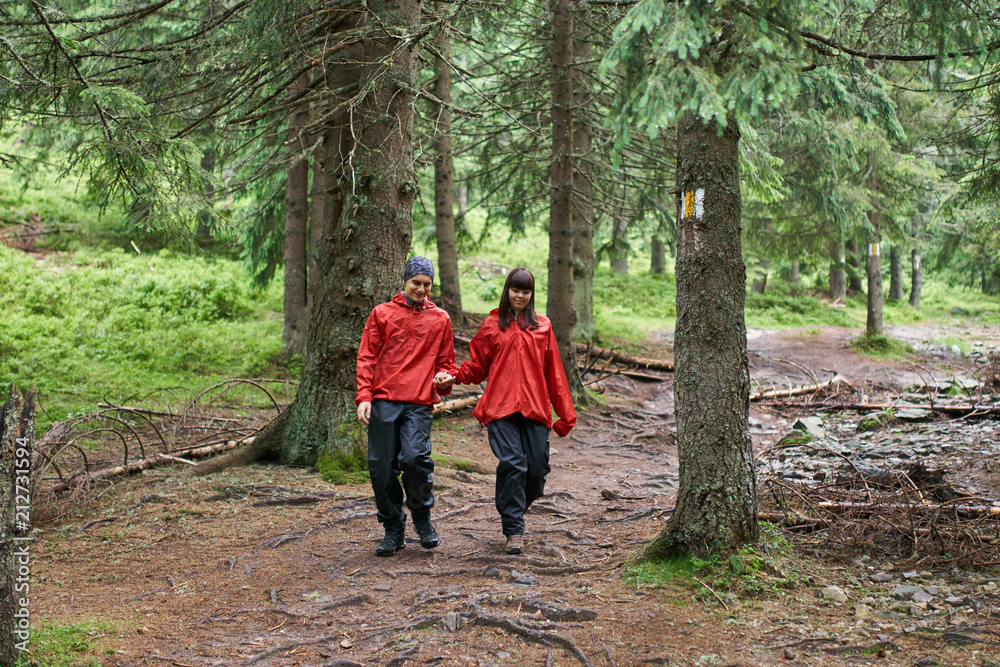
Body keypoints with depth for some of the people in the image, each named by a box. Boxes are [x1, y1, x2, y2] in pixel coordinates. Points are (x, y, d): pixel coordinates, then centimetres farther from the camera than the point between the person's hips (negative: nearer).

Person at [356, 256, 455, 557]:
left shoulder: (440, 319, 15)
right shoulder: (382, 314, 11)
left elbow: (446, 362, 21)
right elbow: (366, 358, 8)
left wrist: (444, 382, -2)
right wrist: (364, 396, -4)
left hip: (419, 404, -1)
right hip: (383, 400, 1)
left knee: (415, 457, -19)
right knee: (381, 466, -1)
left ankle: (422, 518, 6)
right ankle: (393, 529, 15)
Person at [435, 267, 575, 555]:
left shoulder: (542, 327, 17)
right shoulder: (492, 326, 13)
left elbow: (553, 373, 16)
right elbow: (477, 367, 15)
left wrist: (565, 414, 14)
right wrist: (453, 375, -5)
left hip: (535, 409, 2)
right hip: (500, 408, -2)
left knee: (537, 469, -3)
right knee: (512, 464, -15)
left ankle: (513, 513, 24)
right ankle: (514, 531, -7)